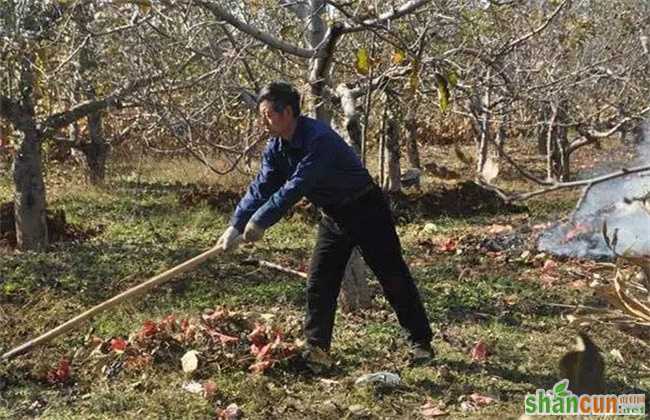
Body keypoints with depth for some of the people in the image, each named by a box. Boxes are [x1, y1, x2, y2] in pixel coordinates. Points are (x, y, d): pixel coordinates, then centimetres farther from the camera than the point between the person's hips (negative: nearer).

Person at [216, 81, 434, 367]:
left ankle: (421, 343, 10)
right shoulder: (276, 147, -4)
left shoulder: (318, 139, -31)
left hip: (366, 210, -8)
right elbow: (261, 188, -5)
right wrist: (235, 226, -15)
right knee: (319, 281, 3)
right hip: (333, 215, 8)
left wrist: (261, 221, -36)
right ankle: (316, 347, 12)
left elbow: (296, 187, -36)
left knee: (393, 277, -1)